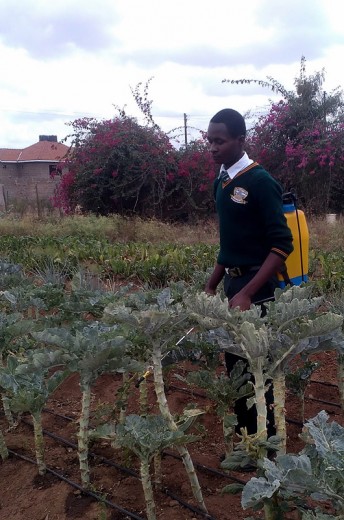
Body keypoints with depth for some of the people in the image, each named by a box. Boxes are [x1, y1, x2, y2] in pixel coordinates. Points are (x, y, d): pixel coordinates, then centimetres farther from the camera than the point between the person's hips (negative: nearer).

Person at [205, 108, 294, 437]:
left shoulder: (259, 181, -14)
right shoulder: (222, 182, 9)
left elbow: (282, 245, -19)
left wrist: (247, 293, -26)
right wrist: (211, 286, 14)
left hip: (255, 285, -8)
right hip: (232, 281, 8)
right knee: (235, 363, 14)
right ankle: (244, 437, 31)